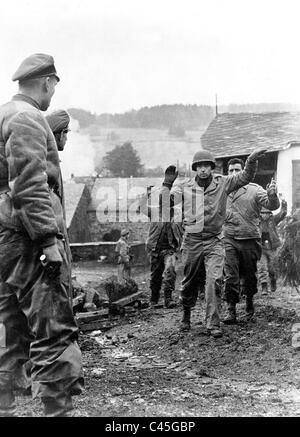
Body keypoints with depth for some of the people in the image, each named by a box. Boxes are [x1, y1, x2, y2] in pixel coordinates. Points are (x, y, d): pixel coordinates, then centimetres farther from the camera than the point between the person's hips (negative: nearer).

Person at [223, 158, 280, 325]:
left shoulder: (255, 190, -3)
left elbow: (272, 205, -16)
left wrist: (272, 195, -37)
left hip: (250, 239, -1)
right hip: (229, 240, 1)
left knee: (250, 276, 12)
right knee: (231, 276, -6)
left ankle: (250, 305, 32)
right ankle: (231, 310, -1)